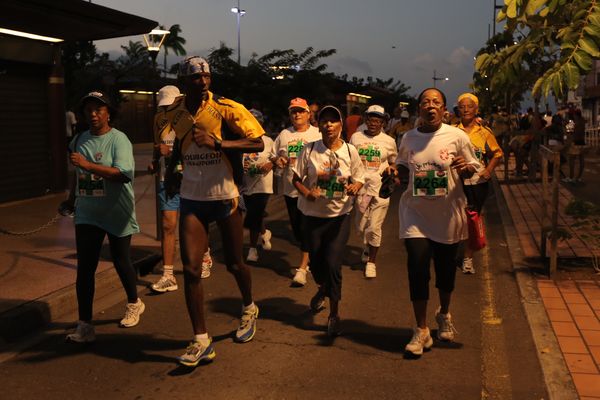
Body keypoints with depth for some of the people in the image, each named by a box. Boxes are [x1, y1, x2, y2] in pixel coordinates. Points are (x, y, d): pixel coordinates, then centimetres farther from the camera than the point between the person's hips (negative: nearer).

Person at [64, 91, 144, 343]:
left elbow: (123, 174, -26)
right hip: (87, 214, 5)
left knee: (121, 261, 10)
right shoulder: (81, 140, 8)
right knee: (84, 267, -2)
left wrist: (88, 165, -31)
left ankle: (134, 304, 36)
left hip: (117, 213, -4)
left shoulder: (119, 139, -11)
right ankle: (84, 325, 2)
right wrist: (72, 199, 27)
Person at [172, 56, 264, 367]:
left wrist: (217, 143, -26)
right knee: (190, 268, -6)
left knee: (234, 264, 10)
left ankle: (249, 310, 42)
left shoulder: (227, 109, -11)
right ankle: (201, 342, 4)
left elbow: (258, 144, -16)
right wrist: (170, 170, 10)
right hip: (192, 200, 3)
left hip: (225, 198, -3)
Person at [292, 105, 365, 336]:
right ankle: (323, 289, 50)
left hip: (340, 215, -1)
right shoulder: (309, 150, -5)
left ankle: (334, 314, 9)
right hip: (313, 214, 1)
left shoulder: (350, 151, -3)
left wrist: (354, 188, -18)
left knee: (333, 263, -9)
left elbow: (359, 179, 5)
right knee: (316, 262, 13)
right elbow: (297, 178, 1)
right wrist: (307, 193, -18)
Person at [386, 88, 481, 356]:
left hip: (448, 214, 0)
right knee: (417, 267, -8)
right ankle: (421, 331, 7)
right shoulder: (408, 139, 1)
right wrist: (394, 172, -8)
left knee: (445, 268, 13)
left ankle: (444, 314, 43)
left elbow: (473, 169, 1)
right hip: (416, 213, 1)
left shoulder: (457, 137, -6)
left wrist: (464, 168, -22)